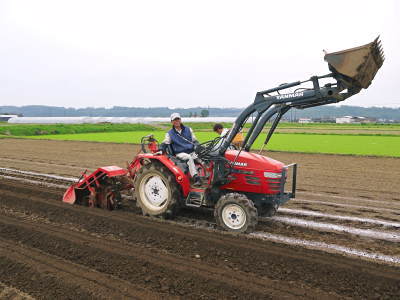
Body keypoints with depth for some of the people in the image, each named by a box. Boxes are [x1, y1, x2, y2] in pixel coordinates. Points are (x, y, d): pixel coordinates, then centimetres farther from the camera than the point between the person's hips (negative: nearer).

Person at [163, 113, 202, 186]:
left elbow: (195, 141, 19)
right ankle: (196, 178, -42)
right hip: (180, 154, -4)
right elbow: (165, 144, 2)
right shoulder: (170, 134, 9)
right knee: (189, 158, -36)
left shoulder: (188, 129, 16)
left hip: (192, 151, 4)